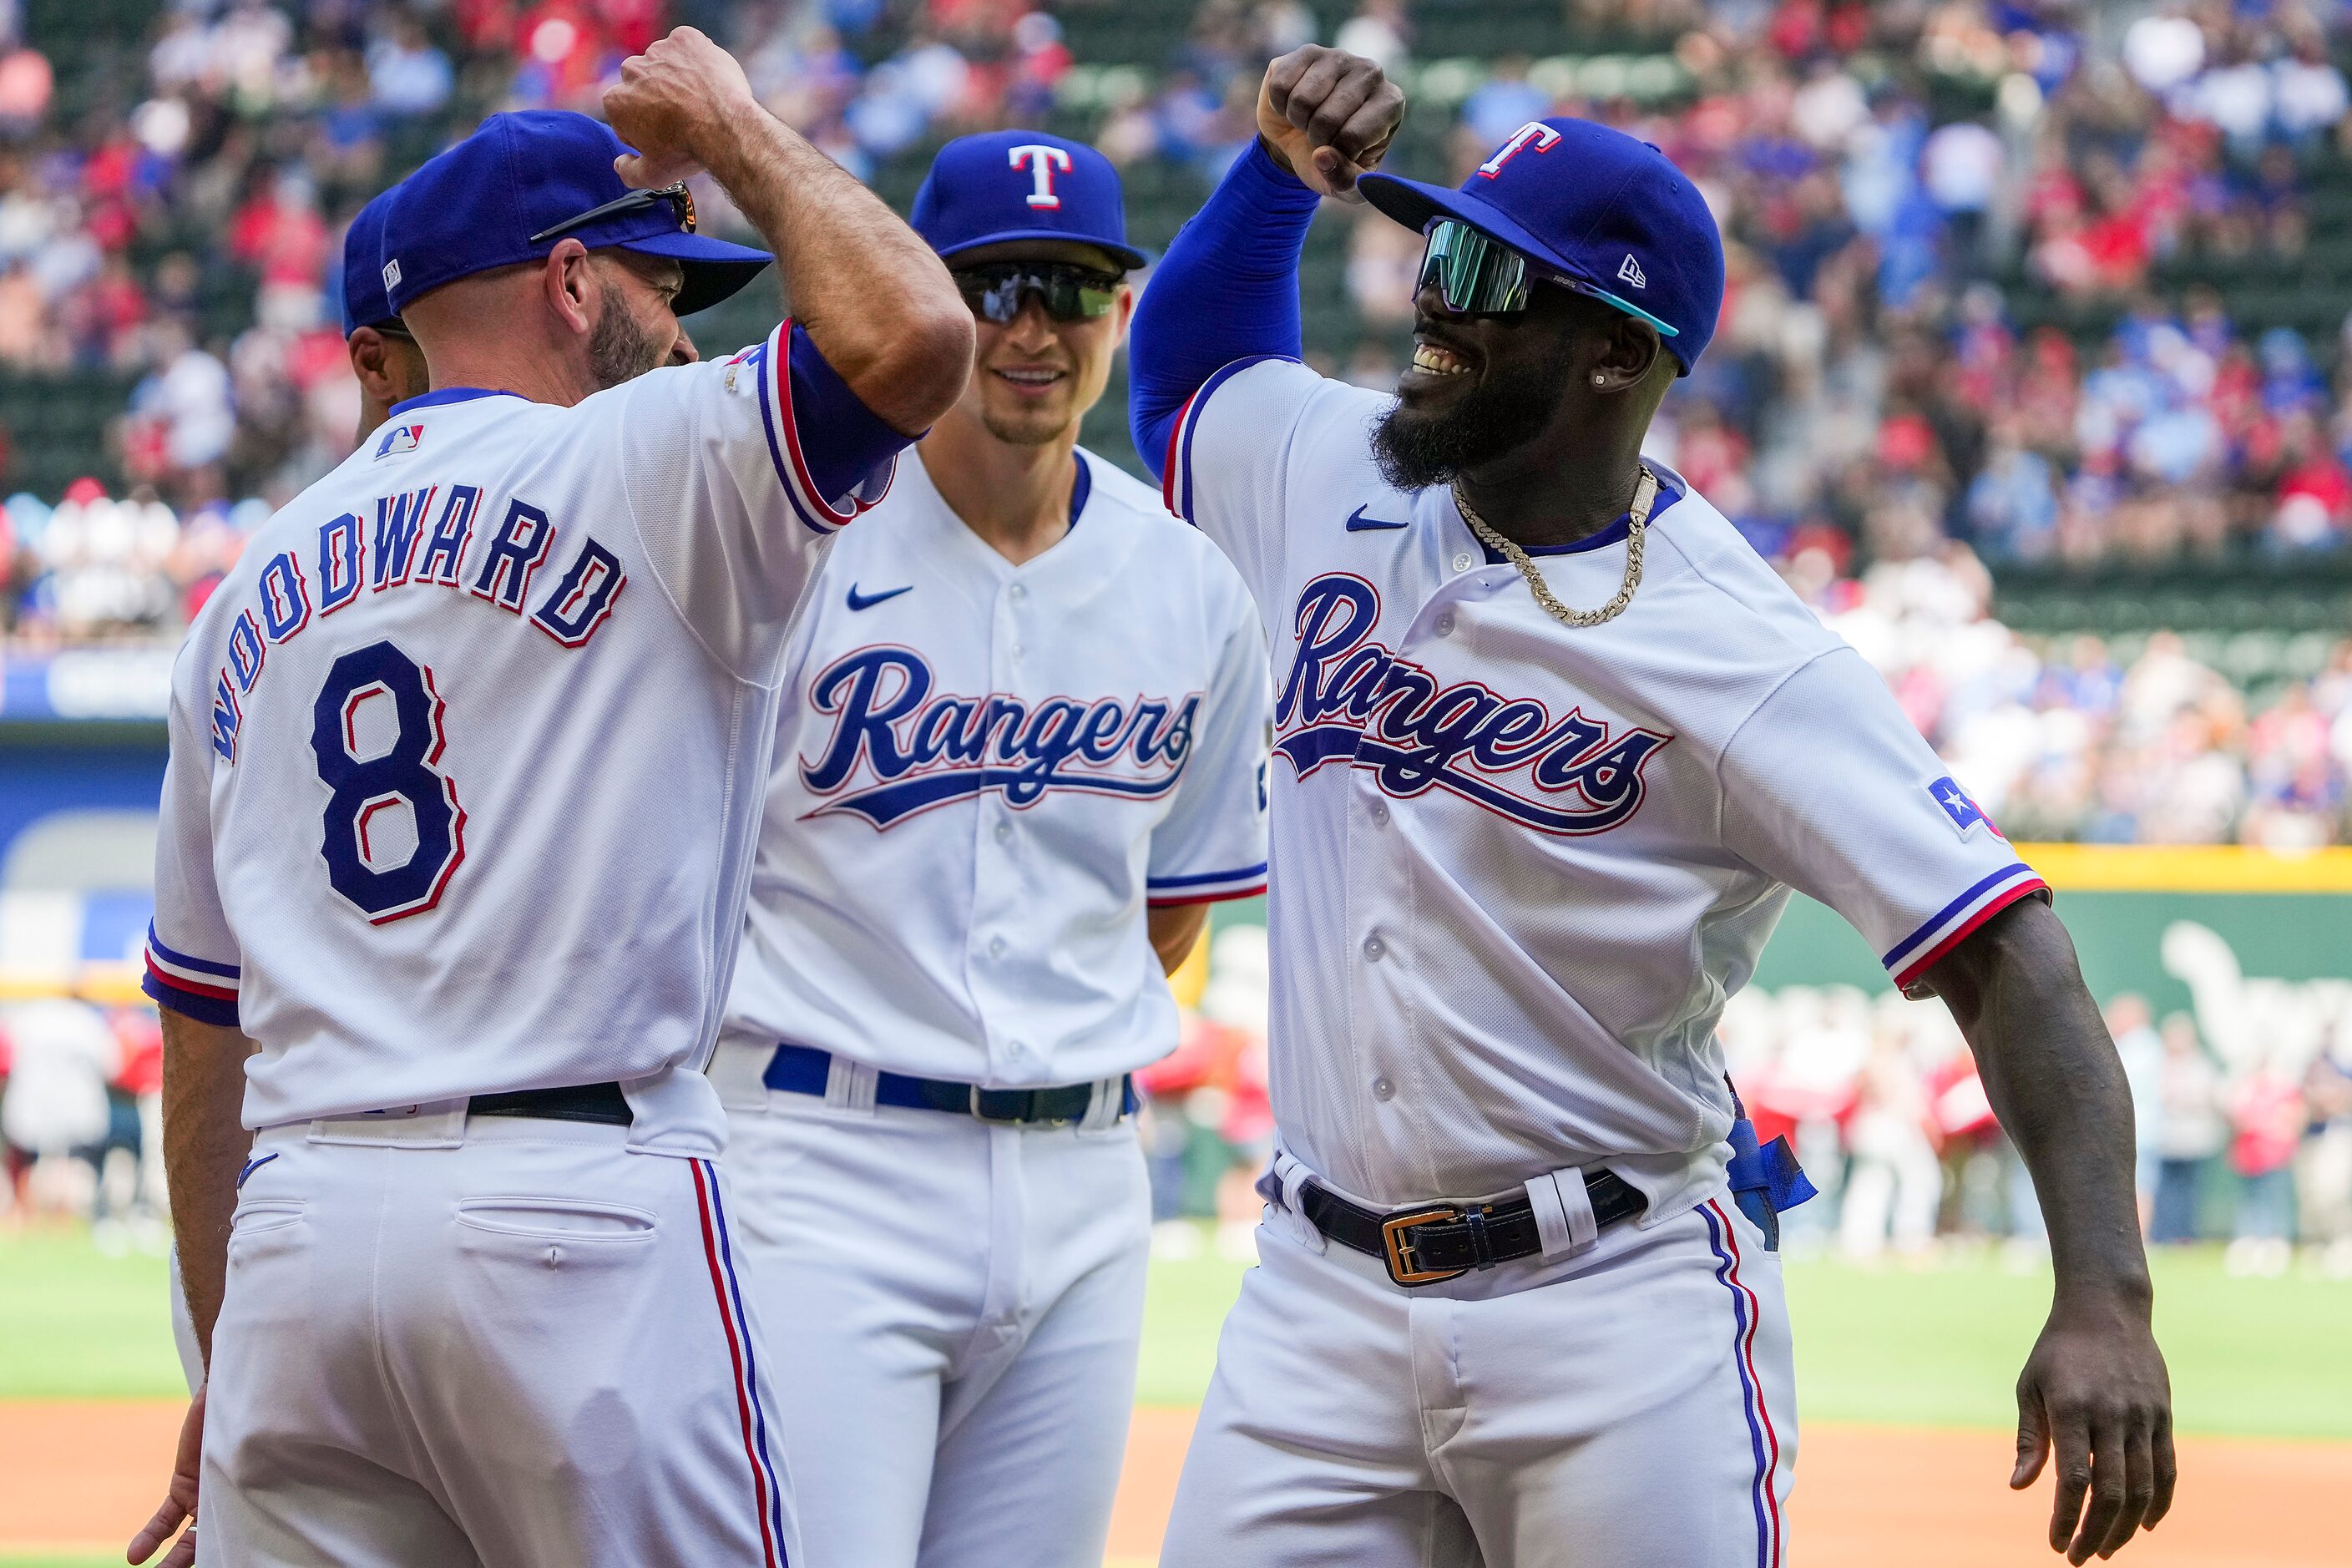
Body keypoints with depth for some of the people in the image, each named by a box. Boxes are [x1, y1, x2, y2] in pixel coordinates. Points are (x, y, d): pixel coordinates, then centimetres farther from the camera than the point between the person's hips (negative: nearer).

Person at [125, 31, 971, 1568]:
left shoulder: (254, 590, 21)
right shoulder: (639, 466, 1)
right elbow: (914, 338, -16)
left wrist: (224, 1366, 26)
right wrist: (736, 133, 3)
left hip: (296, 1234, 6)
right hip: (577, 1211, -6)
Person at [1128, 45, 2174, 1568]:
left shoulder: (1738, 651, -13)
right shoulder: (1334, 479, 5)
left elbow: (2004, 954, -19)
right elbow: (1186, 357, 29)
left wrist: (2104, 1297, -32)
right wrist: (1282, 170, 7)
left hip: (1623, 1314, -5)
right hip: (1326, 1301, 5)